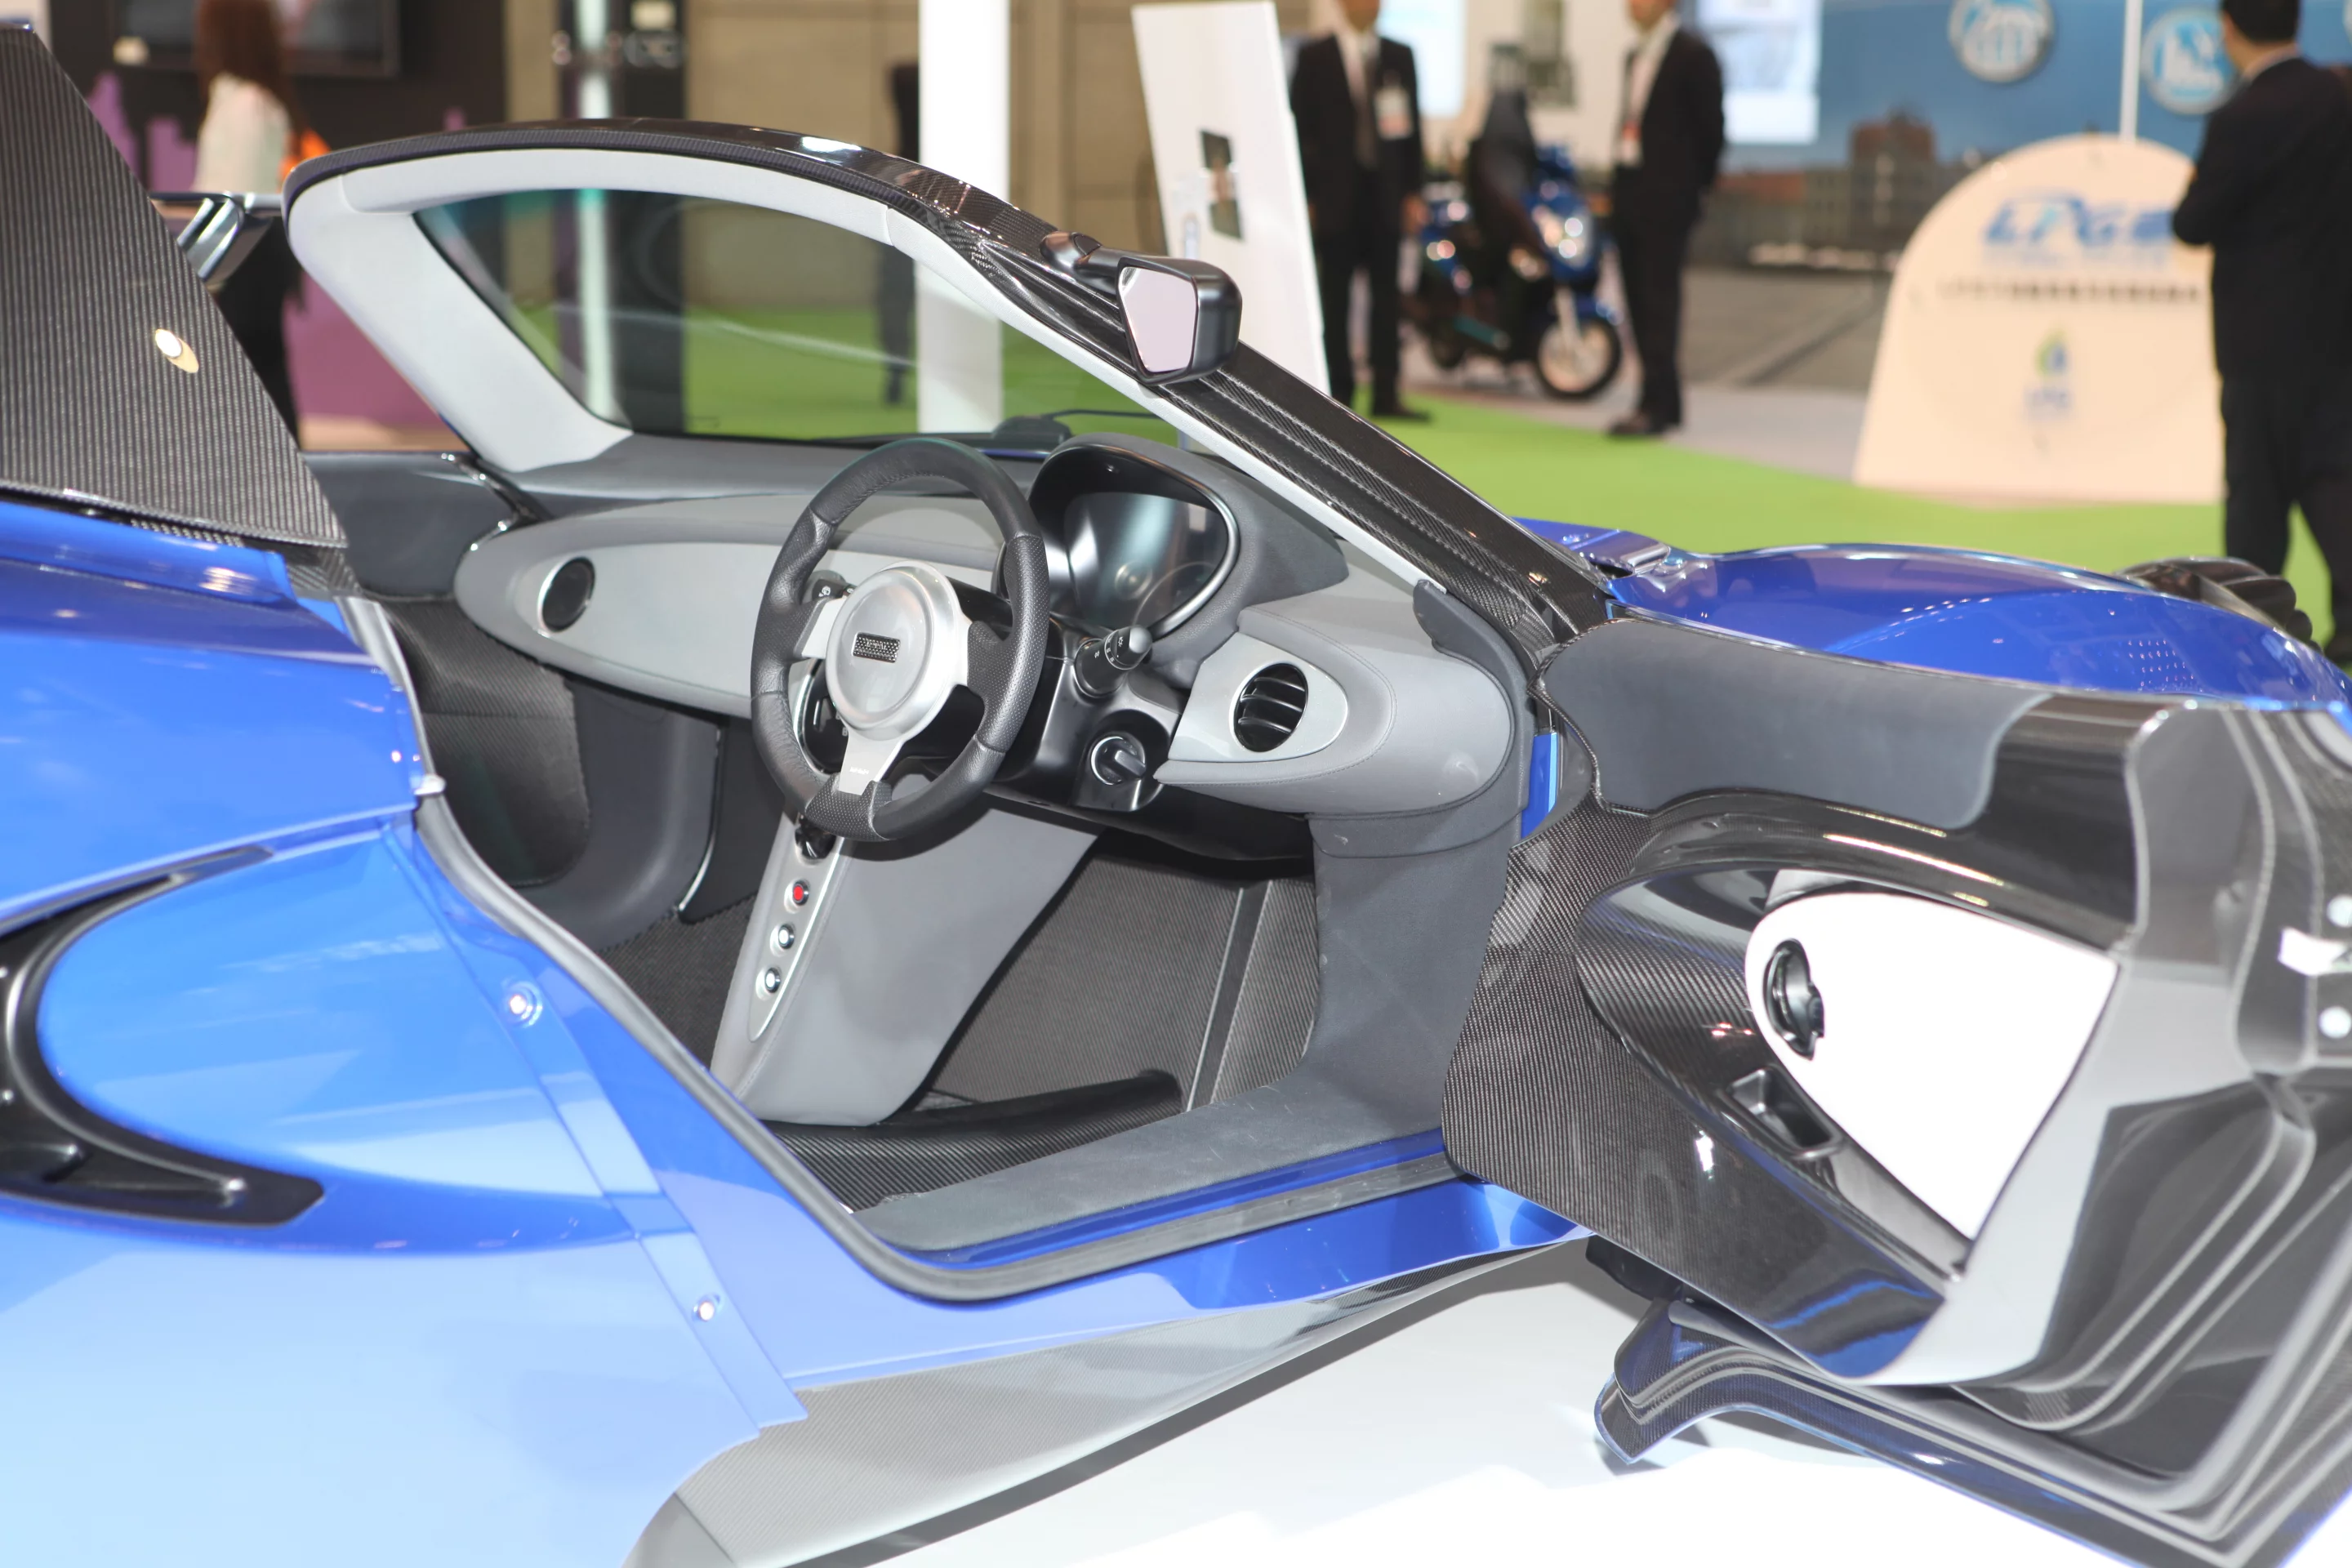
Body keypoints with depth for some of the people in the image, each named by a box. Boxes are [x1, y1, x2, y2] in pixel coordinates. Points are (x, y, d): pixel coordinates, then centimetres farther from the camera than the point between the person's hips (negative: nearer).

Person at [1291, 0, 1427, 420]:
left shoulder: (1399, 56, 10)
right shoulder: (1314, 57, 1)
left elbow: (1412, 124, 9)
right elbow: (1300, 128, -1)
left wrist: (1413, 192, 3)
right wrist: (1304, 196, -6)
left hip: (1385, 195, 2)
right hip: (1335, 195, -2)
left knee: (1386, 298, 1)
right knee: (1335, 300, 1)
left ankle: (1386, 396, 4)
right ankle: (1340, 394, 7)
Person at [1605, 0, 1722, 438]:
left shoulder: (1692, 54, -7)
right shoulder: (1636, 57, 18)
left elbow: (1710, 124, -6)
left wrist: (1698, 186, -3)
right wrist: (1618, 188, 12)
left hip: (1666, 200, -8)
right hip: (1629, 196, 8)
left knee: (1659, 299, -9)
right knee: (1640, 301, 7)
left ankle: (1657, 406, -9)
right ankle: (1664, 402, 14)